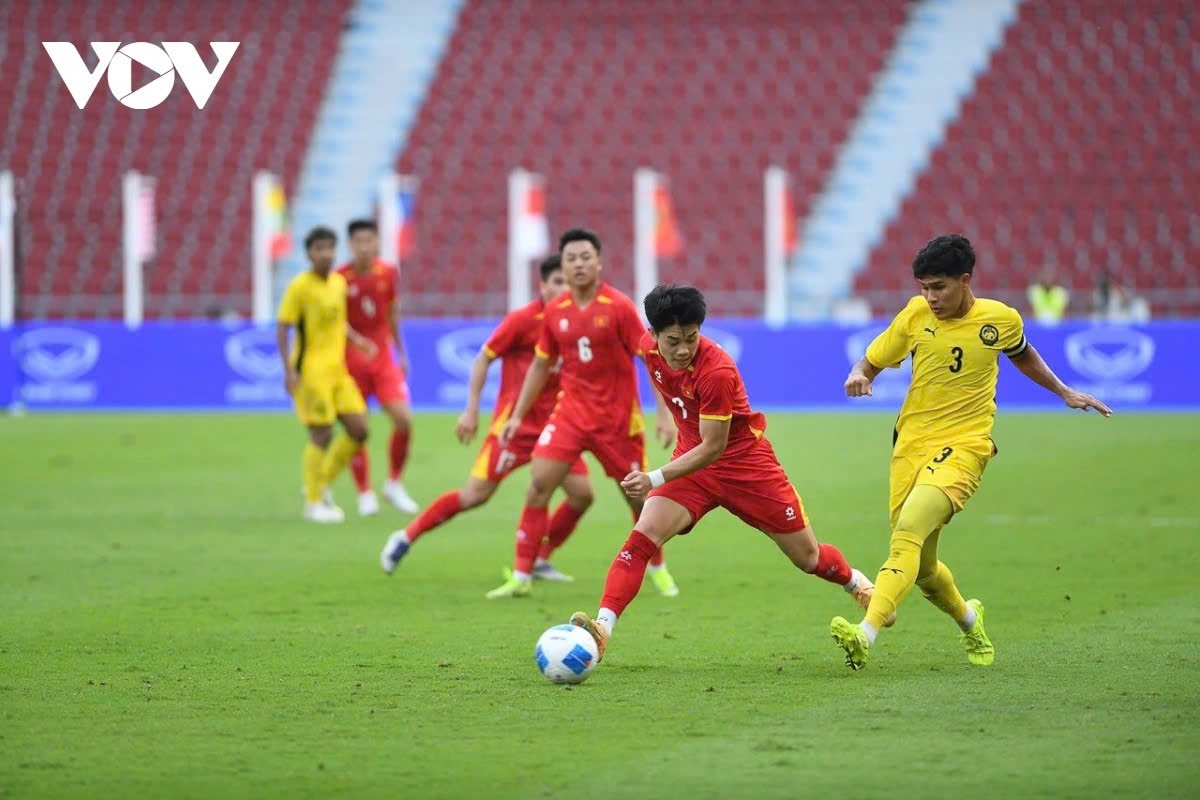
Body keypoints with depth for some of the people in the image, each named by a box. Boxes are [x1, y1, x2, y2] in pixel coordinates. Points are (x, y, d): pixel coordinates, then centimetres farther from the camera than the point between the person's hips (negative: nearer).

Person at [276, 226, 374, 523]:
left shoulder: (339, 283, 10)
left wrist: (356, 340, 8)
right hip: (311, 372, -7)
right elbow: (282, 330, -11)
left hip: (338, 369, 7)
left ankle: (321, 484, 20)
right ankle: (314, 502, 7)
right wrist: (289, 370, -19)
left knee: (358, 430, 3)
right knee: (322, 436, -6)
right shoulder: (299, 287, -11)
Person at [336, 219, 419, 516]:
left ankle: (394, 484, 9)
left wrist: (401, 354, 19)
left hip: (383, 358, 3)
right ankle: (365, 494, 13)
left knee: (404, 420, -10)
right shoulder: (340, 278, -10)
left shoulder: (388, 273, 1)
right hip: (351, 360, -3)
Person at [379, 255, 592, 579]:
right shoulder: (523, 320, -10)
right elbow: (484, 358, -5)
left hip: (553, 426, 5)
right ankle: (406, 537, 7)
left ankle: (539, 561, 9)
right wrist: (472, 410, -10)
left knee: (582, 493, -7)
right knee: (475, 494, -9)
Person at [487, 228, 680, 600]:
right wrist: (518, 416, 12)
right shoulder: (555, 311, 2)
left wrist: (664, 414, -14)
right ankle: (520, 576, -7)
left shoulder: (619, 307, -11)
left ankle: (658, 569, 30)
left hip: (617, 416, -3)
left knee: (638, 495, 6)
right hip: (570, 411, 3)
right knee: (539, 483, -11)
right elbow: (540, 364, 14)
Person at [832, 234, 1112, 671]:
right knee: (921, 568, 8)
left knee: (908, 532, -27)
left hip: (963, 447, -4)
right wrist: (858, 377, -12)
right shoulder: (916, 315, 1)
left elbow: (1022, 354, 23)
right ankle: (969, 619, 41)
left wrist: (1065, 393, 27)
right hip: (911, 445, 4)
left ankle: (866, 634, -41)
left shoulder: (1002, 319, 0)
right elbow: (872, 361, 11)